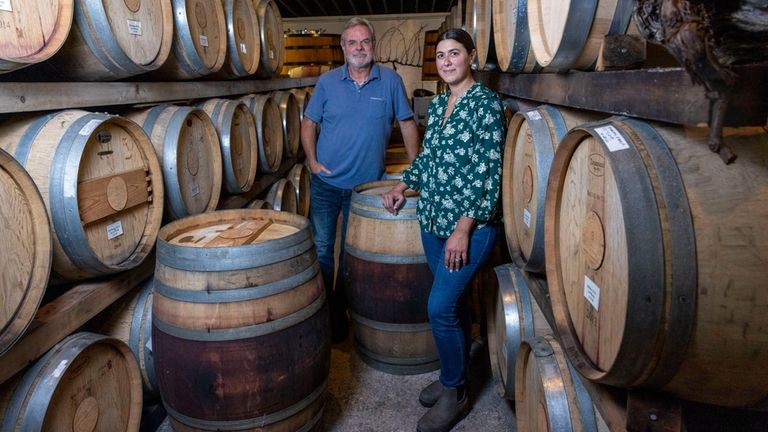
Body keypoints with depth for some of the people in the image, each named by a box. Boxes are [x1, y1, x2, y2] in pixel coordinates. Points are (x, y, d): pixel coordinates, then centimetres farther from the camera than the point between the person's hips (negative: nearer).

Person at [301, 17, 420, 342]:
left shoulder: (390, 80, -1)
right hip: (326, 183, 0)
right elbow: (309, 123, 7)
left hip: (367, 185, 0)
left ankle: (342, 313, 30)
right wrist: (312, 161, -5)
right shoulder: (327, 81, 1)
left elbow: (407, 122, 5)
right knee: (322, 249, 3)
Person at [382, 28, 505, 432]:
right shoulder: (437, 104, 12)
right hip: (432, 220, 6)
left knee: (441, 307, -7)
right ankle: (454, 375, 34)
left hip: (470, 224, -6)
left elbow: (489, 171, -15)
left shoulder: (486, 102, -9)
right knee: (454, 302, 16)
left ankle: (454, 394, 14)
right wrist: (402, 185, 12)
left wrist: (464, 228, -18)